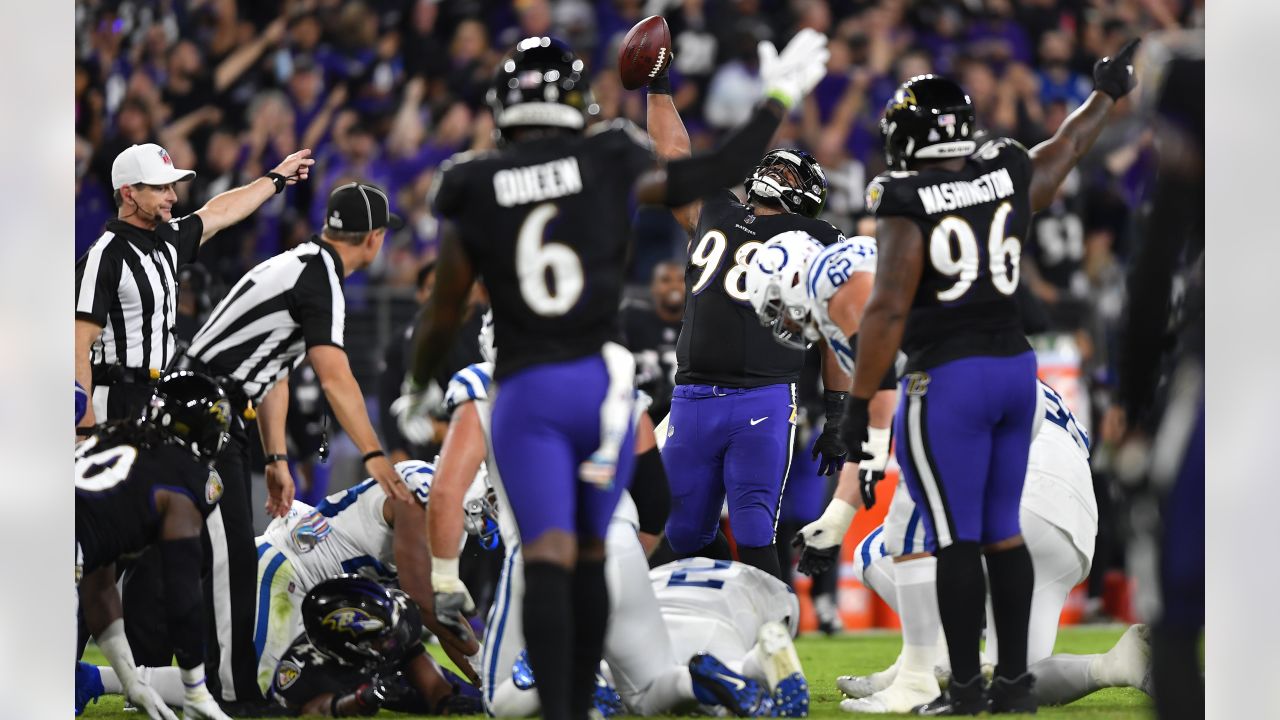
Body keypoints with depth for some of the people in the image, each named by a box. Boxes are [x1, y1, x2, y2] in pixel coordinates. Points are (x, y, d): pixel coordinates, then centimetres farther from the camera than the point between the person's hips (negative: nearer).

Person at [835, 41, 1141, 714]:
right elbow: (1068, 143, 24)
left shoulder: (906, 208, -12)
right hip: (1015, 368, 6)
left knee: (955, 538, -2)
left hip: (947, 381, -6)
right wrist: (1108, 89, 43)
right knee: (1003, 531, 14)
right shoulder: (1009, 179, 4)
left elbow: (888, 310, -16)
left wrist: (858, 402, -12)